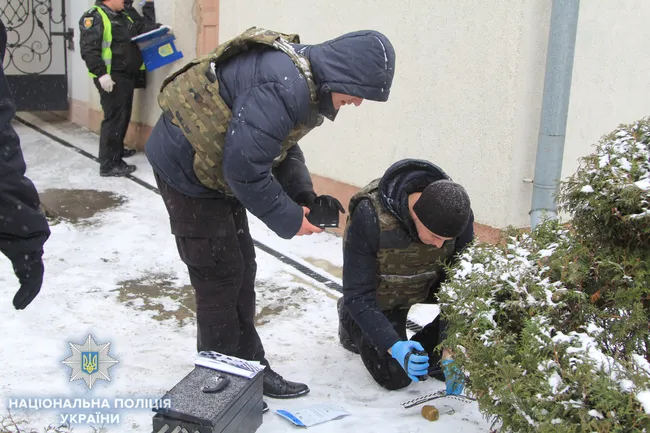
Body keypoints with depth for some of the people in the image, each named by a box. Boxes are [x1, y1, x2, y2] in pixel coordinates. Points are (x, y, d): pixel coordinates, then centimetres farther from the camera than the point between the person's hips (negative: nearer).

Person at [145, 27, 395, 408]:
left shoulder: (305, 79, 2)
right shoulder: (284, 88, -30)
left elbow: (283, 145, 11)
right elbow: (244, 167, -30)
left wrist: (306, 196, -2)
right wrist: (288, 219, -18)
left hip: (215, 170, 10)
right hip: (186, 168, -10)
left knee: (241, 269, 13)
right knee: (219, 277, -2)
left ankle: (249, 367, 26)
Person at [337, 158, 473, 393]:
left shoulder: (458, 213, -27)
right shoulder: (370, 216, -37)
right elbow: (358, 295, -31)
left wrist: (450, 350, -29)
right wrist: (395, 347, -42)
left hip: (428, 284, 3)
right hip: (383, 294, -3)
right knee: (395, 377, -7)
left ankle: (430, 355, 0)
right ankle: (351, 319, 20)